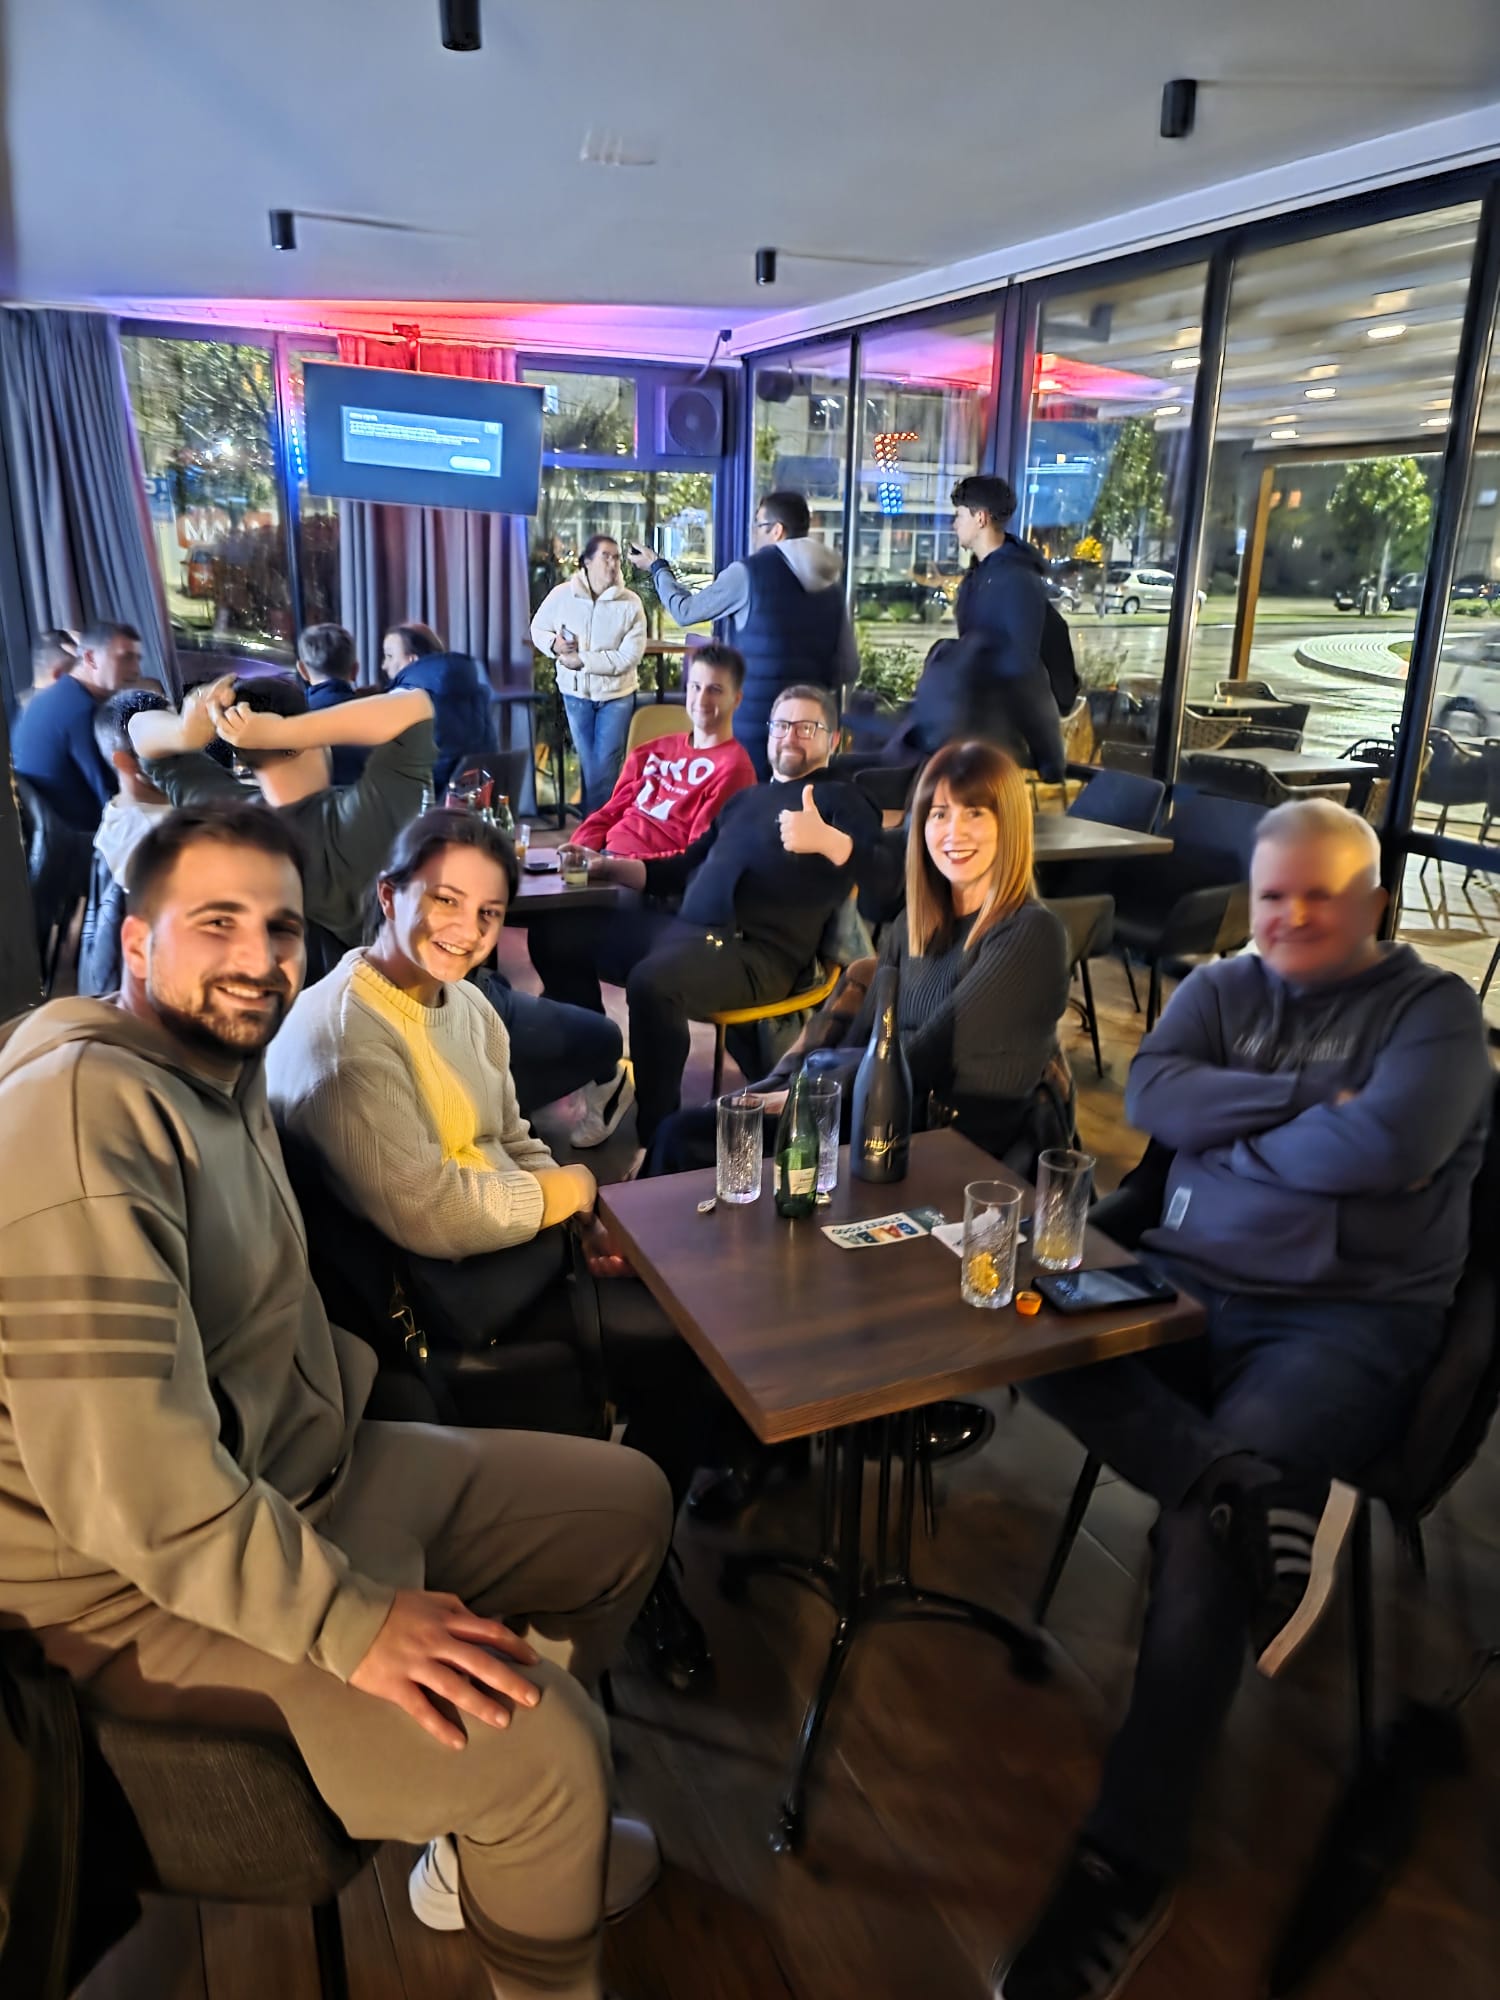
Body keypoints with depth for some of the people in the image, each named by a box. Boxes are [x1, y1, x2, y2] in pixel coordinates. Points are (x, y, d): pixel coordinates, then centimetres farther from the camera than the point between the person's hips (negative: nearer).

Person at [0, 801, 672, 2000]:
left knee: (629, 1499, 12)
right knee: (547, 1745, -23)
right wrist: (351, 1620, -26)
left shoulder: (226, 1069, 7)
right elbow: (118, 1473, -32)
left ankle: (501, 1829, 28)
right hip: (158, 1586, -9)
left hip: (314, 1470, 10)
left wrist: (350, 1379, -1)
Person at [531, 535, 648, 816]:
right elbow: (537, 629, 7)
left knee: (607, 764, 4)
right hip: (576, 691, 2)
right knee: (588, 762, 14)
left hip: (617, 693, -2)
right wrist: (553, 644, -16)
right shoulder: (561, 595, -7)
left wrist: (583, 660, -23)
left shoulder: (631, 603, -13)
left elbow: (630, 656, -19)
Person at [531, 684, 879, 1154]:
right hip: (685, 927, 8)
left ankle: (659, 1138, -22)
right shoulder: (747, 798, 27)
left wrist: (826, 840, -37)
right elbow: (687, 868, 33)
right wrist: (612, 867, 21)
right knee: (555, 936, 6)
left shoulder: (839, 799, 5)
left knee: (653, 981, -38)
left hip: (759, 951, -8)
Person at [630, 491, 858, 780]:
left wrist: (657, 567, 25)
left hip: (756, 722, -5)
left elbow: (686, 611, 8)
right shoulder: (831, 582, 9)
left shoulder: (749, 572, -6)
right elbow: (847, 670, 8)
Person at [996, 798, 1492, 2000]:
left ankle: (1130, 1867, -15)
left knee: (1202, 1529, -25)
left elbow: (1386, 1149, -17)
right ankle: (1257, 1495, -30)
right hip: (1185, 1283, 5)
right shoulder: (1220, 988, 14)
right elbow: (1152, 1097, -4)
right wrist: (1304, 1103, -11)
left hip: (1346, 1321, -5)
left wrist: (1237, 1134, -4)